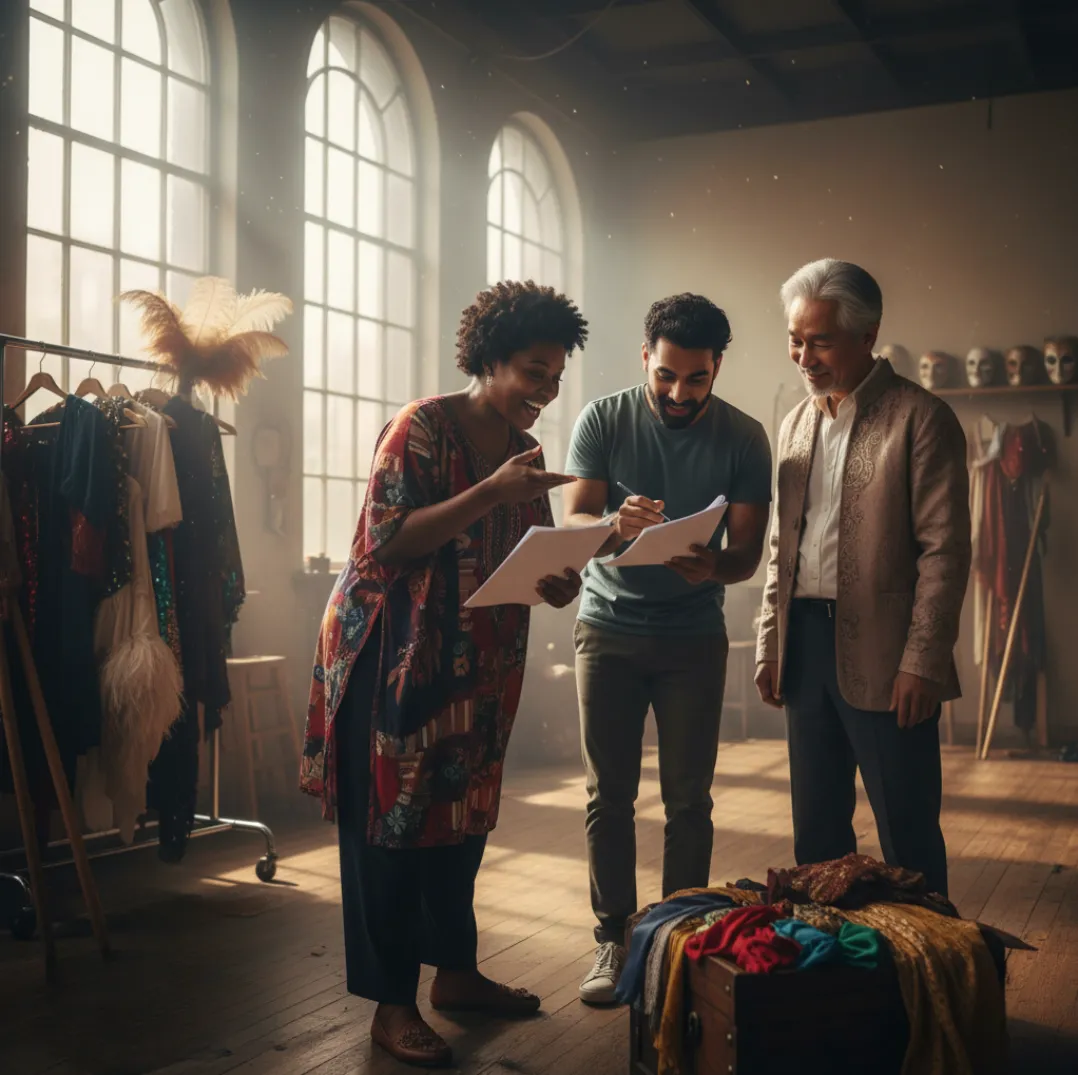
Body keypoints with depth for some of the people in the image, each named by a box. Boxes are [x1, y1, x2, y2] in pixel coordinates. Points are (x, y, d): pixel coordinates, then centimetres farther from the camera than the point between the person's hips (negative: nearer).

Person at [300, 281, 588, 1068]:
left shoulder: (525, 447, 9)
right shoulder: (422, 427, -13)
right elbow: (388, 542, -21)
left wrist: (560, 582, -11)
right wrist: (491, 491, -27)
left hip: (480, 665, 7)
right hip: (397, 657, -7)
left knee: (464, 816, 14)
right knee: (393, 823, -1)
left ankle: (456, 972, 28)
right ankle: (392, 1004, 8)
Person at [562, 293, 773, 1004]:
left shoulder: (743, 438, -5)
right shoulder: (603, 420, -5)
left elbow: (748, 552, -7)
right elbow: (572, 523, -10)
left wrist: (713, 566, -31)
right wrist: (614, 525, -34)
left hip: (693, 633, 0)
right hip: (609, 628, 0)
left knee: (689, 799, 3)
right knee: (610, 794, 3)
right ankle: (615, 939, 15)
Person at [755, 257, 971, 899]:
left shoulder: (921, 419, -6)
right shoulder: (798, 423, 13)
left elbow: (945, 551, -10)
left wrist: (921, 660, -15)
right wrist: (770, 645, 12)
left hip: (880, 655, -6)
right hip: (804, 643, 6)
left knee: (907, 835, 1)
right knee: (816, 828, 14)